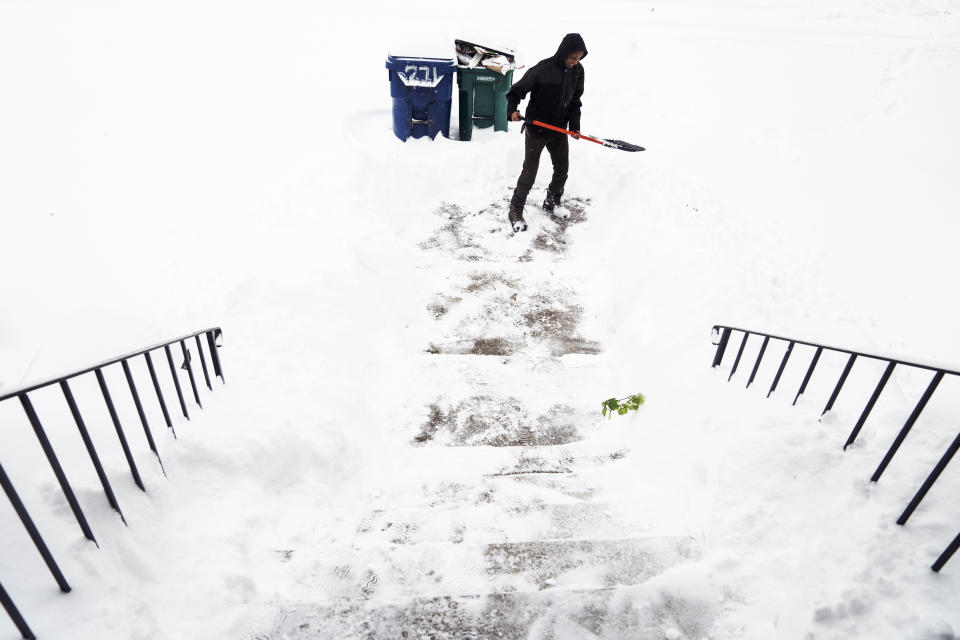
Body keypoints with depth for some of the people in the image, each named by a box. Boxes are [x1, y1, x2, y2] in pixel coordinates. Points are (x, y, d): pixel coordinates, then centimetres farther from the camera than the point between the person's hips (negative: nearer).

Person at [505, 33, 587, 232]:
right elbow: (517, 90, -12)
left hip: (559, 130, 6)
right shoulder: (542, 69, -20)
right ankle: (516, 211, 11)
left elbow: (575, 100, 10)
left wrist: (574, 125, 0)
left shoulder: (577, 71, -1)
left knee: (562, 169, 13)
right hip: (536, 129, -6)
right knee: (529, 172, -3)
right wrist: (512, 109, -29)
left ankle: (552, 202, 36)